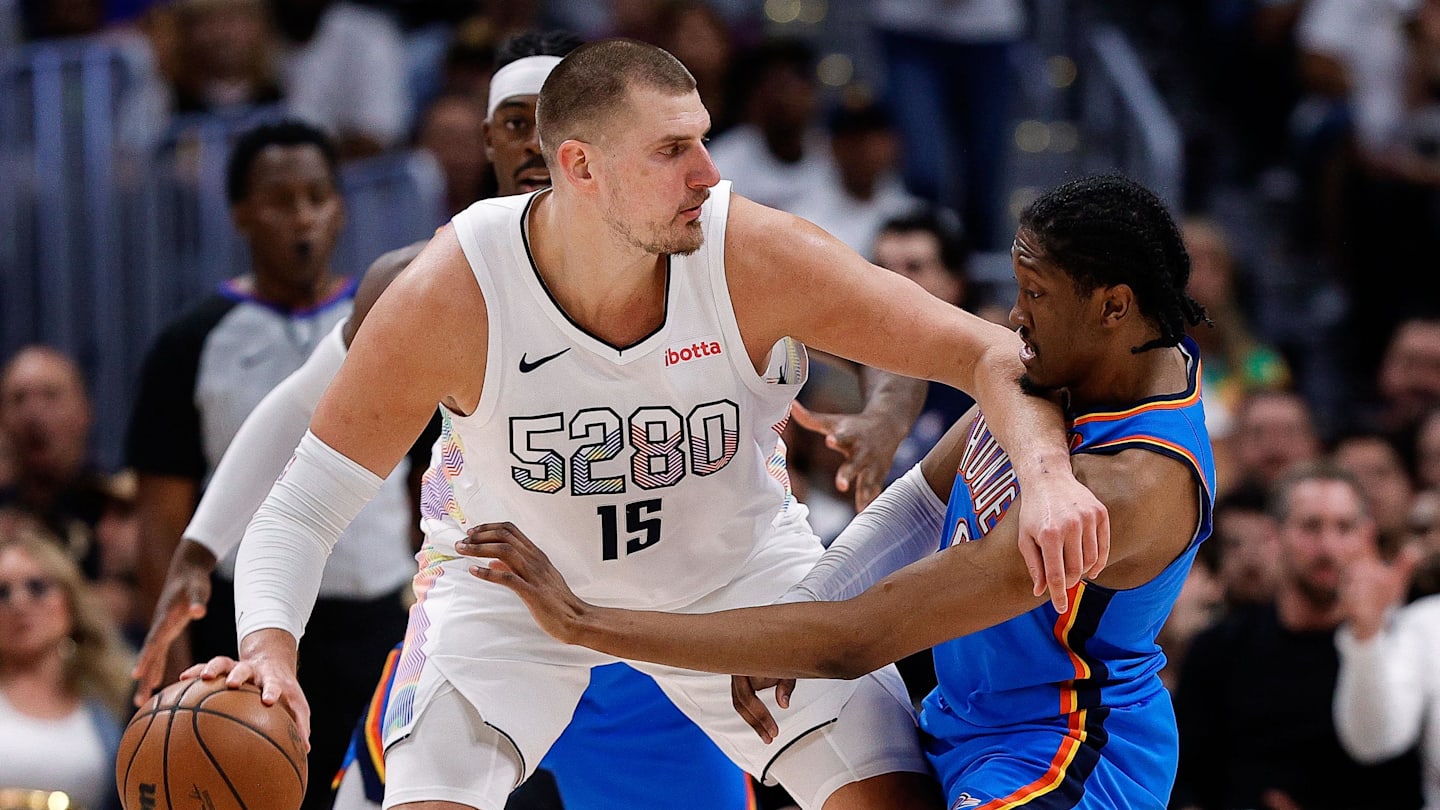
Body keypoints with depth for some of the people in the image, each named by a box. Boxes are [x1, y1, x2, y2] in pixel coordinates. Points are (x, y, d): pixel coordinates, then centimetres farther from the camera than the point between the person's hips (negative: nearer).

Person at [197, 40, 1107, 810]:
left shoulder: (758, 258, -29)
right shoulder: (450, 296, -31)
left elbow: (986, 352, -25)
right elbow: (303, 506, -24)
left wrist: (1047, 475, -46)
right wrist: (269, 647, -44)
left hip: (737, 566, 1)